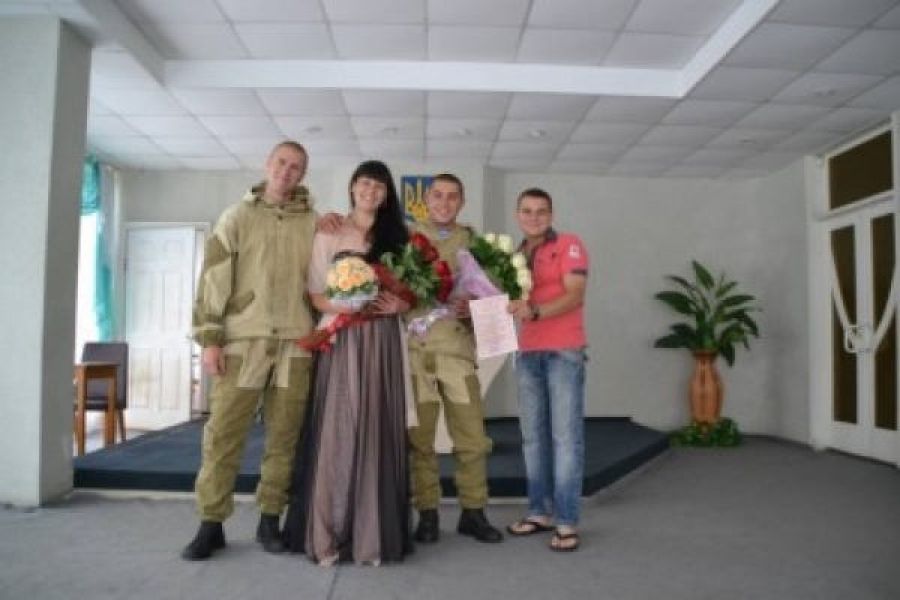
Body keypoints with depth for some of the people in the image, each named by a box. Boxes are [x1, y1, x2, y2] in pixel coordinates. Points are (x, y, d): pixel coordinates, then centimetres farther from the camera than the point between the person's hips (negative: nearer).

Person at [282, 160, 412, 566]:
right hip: (340, 341, -2)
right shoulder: (329, 234, 7)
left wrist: (398, 305, -9)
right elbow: (315, 294, 2)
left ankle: (372, 536, 9)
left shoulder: (397, 236, 14)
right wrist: (344, 306, -16)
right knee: (335, 431, -4)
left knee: (376, 432, 1)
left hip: (381, 341, 2)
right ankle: (326, 535, 4)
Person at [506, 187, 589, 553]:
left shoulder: (569, 245, -1)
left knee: (566, 434, -5)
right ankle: (540, 512, 17)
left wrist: (535, 311, -29)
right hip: (527, 353, 5)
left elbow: (575, 295, -13)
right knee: (533, 435, 7)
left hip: (564, 351, -5)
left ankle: (566, 522, 0)